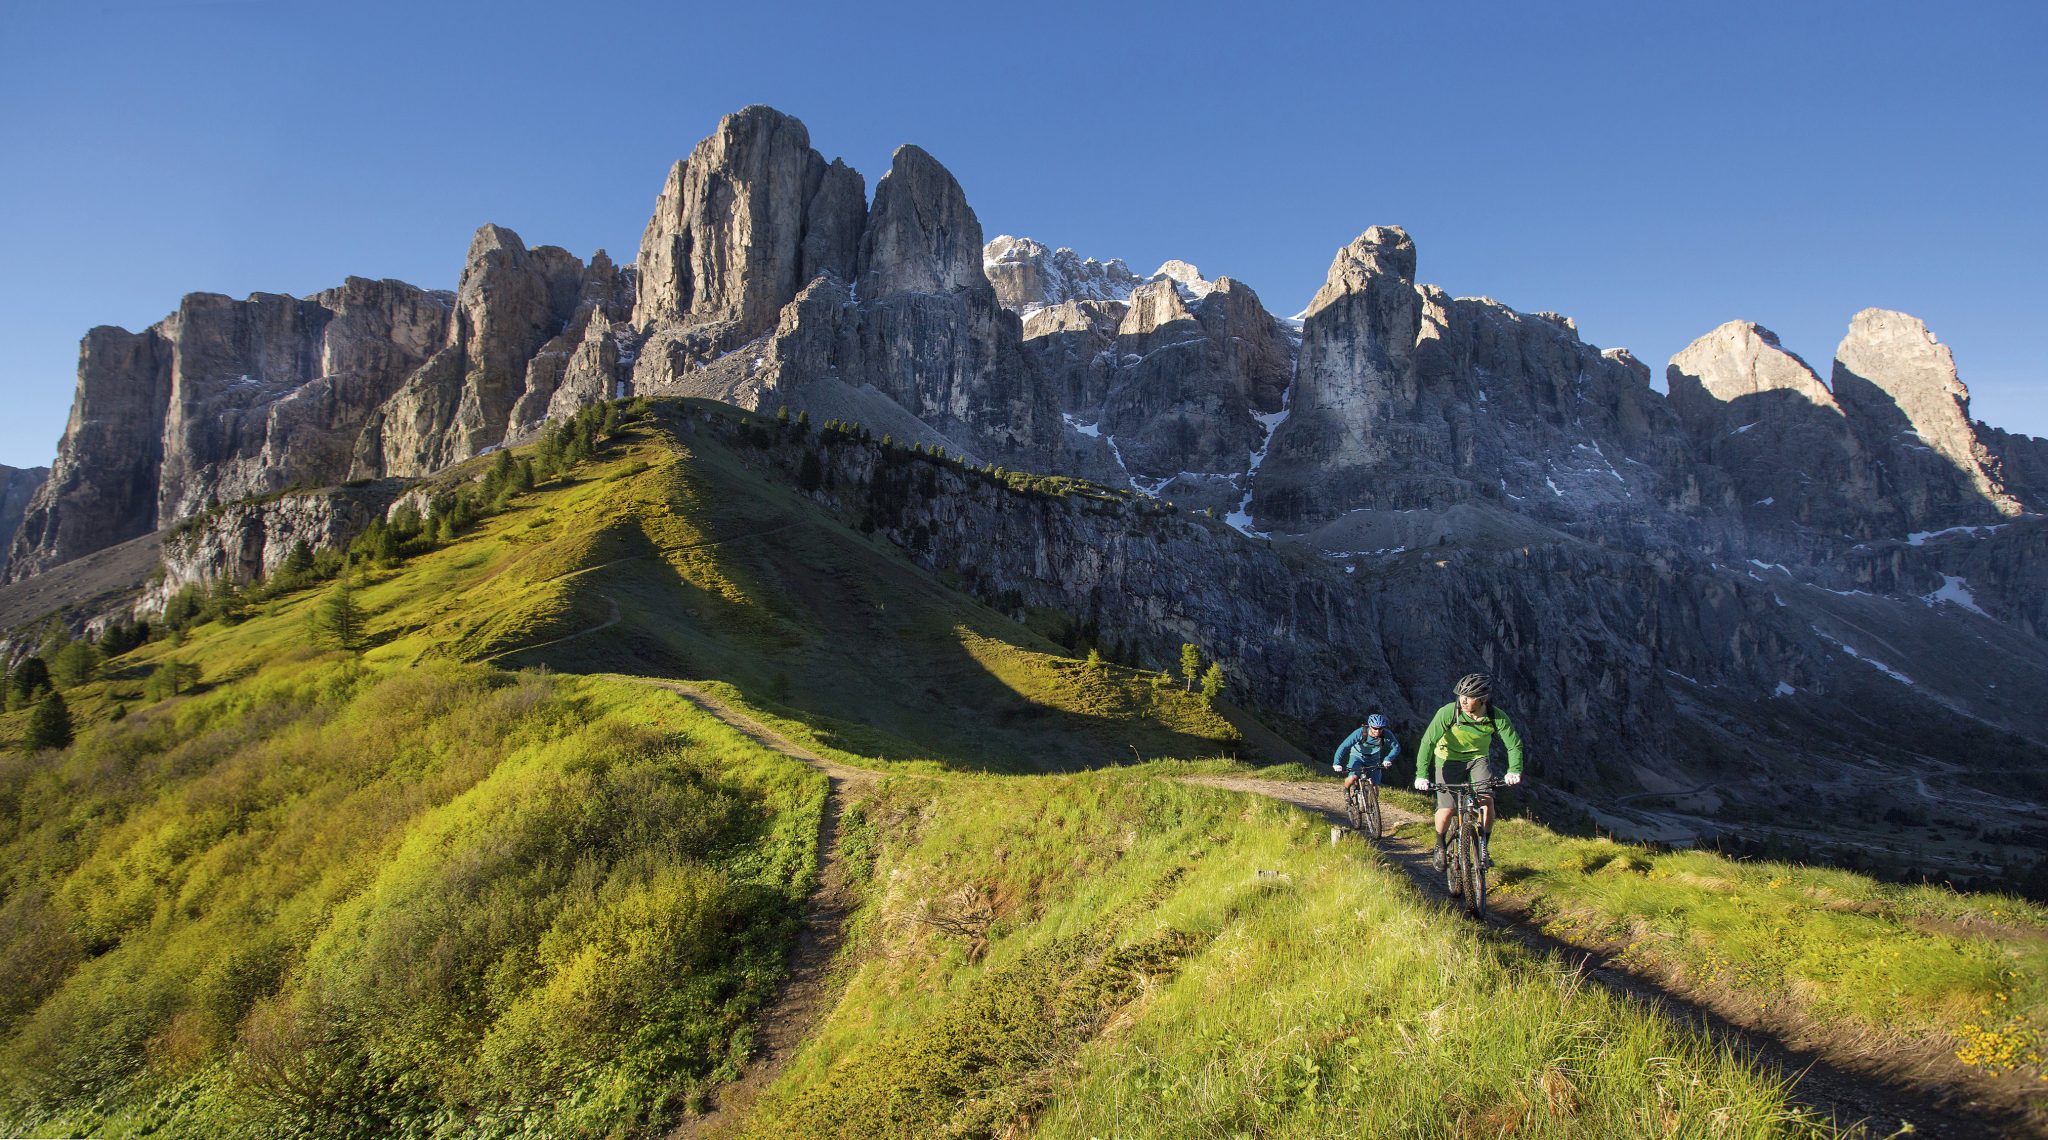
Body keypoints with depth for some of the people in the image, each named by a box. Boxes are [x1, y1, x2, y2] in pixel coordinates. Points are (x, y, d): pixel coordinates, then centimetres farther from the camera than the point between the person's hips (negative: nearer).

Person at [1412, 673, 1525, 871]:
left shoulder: (1497, 717, -22)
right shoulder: (1448, 712, -28)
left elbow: (1514, 744, -11)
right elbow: (1428, 742, -27)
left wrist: (1514, 771, -27)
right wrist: (1421, 775, -33)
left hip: (1478, 759, 2)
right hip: (1449, 759, -2)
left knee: (1486, 801, -19)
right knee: (1446, 810, -10)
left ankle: (1483, 849, -1)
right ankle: (1440, 846, 17)